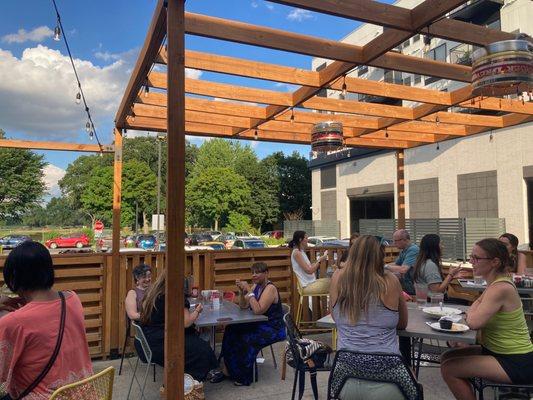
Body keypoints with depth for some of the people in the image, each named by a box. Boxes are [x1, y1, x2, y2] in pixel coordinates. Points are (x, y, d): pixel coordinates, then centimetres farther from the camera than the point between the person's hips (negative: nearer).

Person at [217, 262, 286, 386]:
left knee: (246, 340, -26)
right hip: (259, 324, 8)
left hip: (273, 329, -8)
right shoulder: (256, 286, 7)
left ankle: (244, 377, -6)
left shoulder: (270, 288, -18)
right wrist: (242, 291, -7)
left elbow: (258, 310, -29)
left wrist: (249, 291, -26)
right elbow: (244, 306, 9)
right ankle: (228, 369, 0)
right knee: (231, 330, -8)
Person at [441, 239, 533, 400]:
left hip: (517, 364, -9)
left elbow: (473, 322, -29)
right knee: (447, 357, 9)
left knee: (448, 369, -14)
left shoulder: (501, 288, -25)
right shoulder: (496, 282, 5)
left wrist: (474, 307, -10)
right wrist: (474, 311, -11)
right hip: (497, 351, 9)